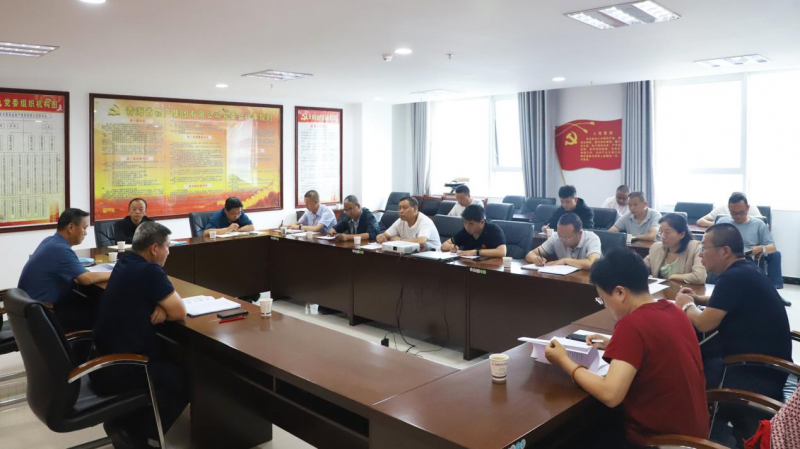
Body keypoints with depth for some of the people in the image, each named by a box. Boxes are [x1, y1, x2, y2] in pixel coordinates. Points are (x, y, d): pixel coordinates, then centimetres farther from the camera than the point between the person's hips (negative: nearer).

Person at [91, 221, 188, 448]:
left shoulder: (125, 263, 7)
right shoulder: (149, 271, -20)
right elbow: (179, 312, -16)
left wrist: (160, 308, -3)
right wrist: (162, 310, 4)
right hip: (117, 370, -9)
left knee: (170, 359, 24)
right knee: (184, 379, 5)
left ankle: (126, 422, 22)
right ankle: (131, 430, 10)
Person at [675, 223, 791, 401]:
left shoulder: (733, 277, -23)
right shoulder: (746, 269, 6)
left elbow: (704, 324, -23)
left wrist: (687, 305, -2)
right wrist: (698, 299, 11)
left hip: (759, 376, -9)